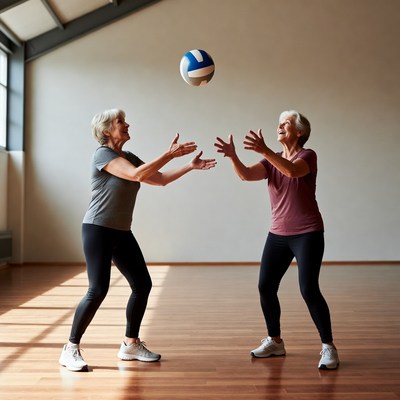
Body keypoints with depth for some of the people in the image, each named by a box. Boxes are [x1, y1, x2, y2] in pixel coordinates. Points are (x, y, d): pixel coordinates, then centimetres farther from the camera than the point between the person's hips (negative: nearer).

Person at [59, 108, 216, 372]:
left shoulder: (129, 157, 12)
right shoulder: (102, 154, -12)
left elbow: (160, 179, 15)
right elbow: (137, 175, -27)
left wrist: (190, 166, 8)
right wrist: (170, 154, -25)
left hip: (122, 233, 9)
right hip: (98, 230, -8)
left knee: (142, 285, 6)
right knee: (98, 290, -13)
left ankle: (130, 345, 19)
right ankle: (70, 350, 1)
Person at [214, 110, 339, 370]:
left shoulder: (308, 155, -7)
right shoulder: (271, 161, 8)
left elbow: (292, 171, -31)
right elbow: (246, 175, -11)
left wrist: (264, 150, -43)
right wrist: (232, 156, -30)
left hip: (307, 234, -6)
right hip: (278, 234, 6)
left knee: (309, 289, -12)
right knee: (265, 287, 3)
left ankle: (329, 347, 2)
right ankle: (275, 341, 20)